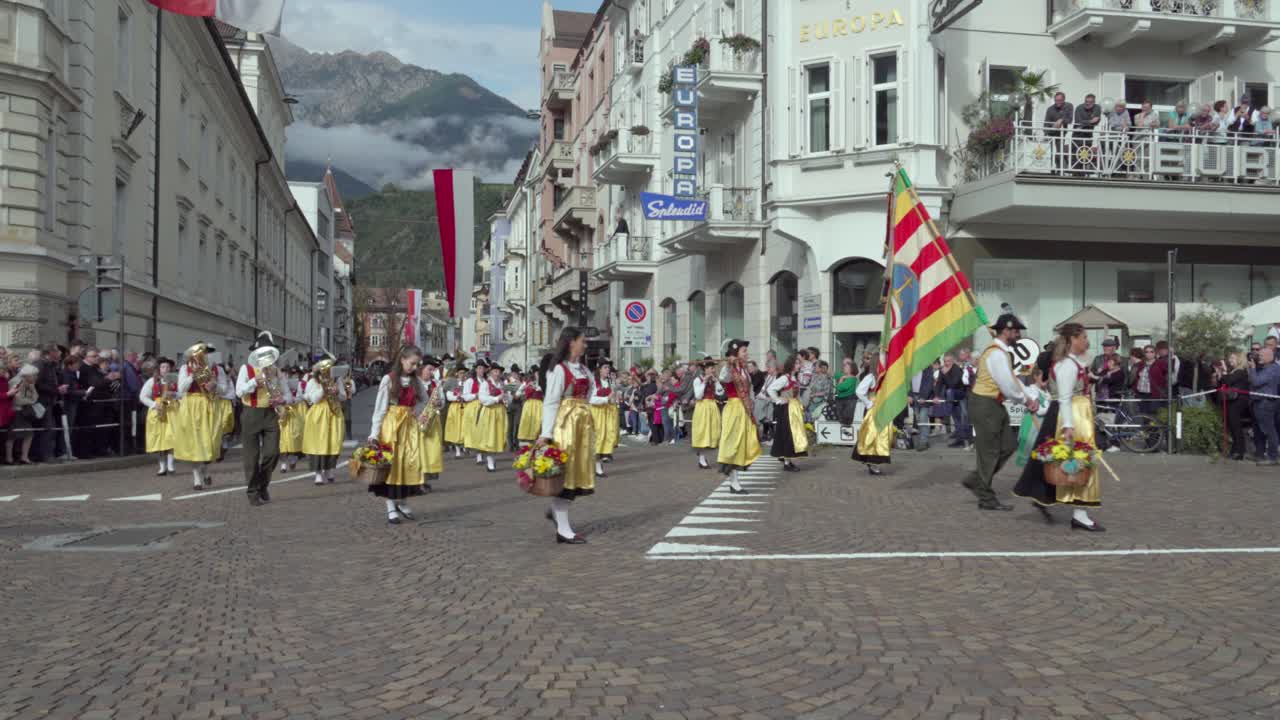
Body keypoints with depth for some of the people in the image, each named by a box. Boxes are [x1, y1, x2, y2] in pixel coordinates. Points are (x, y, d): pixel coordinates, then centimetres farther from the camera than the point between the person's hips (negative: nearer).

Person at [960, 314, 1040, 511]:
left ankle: (975, 480, 20)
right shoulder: (997, 354, -21)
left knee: (1009, 445, 12)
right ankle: (987, 499, 9)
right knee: (989, 452, -1)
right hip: (985, 405, -10)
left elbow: (1012, 379, 16)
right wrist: (1025, 400, -6)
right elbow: (1008, 386, -23)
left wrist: (1029, 398, 3)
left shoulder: (1003, 352, 13)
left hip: (995, 405, 10)